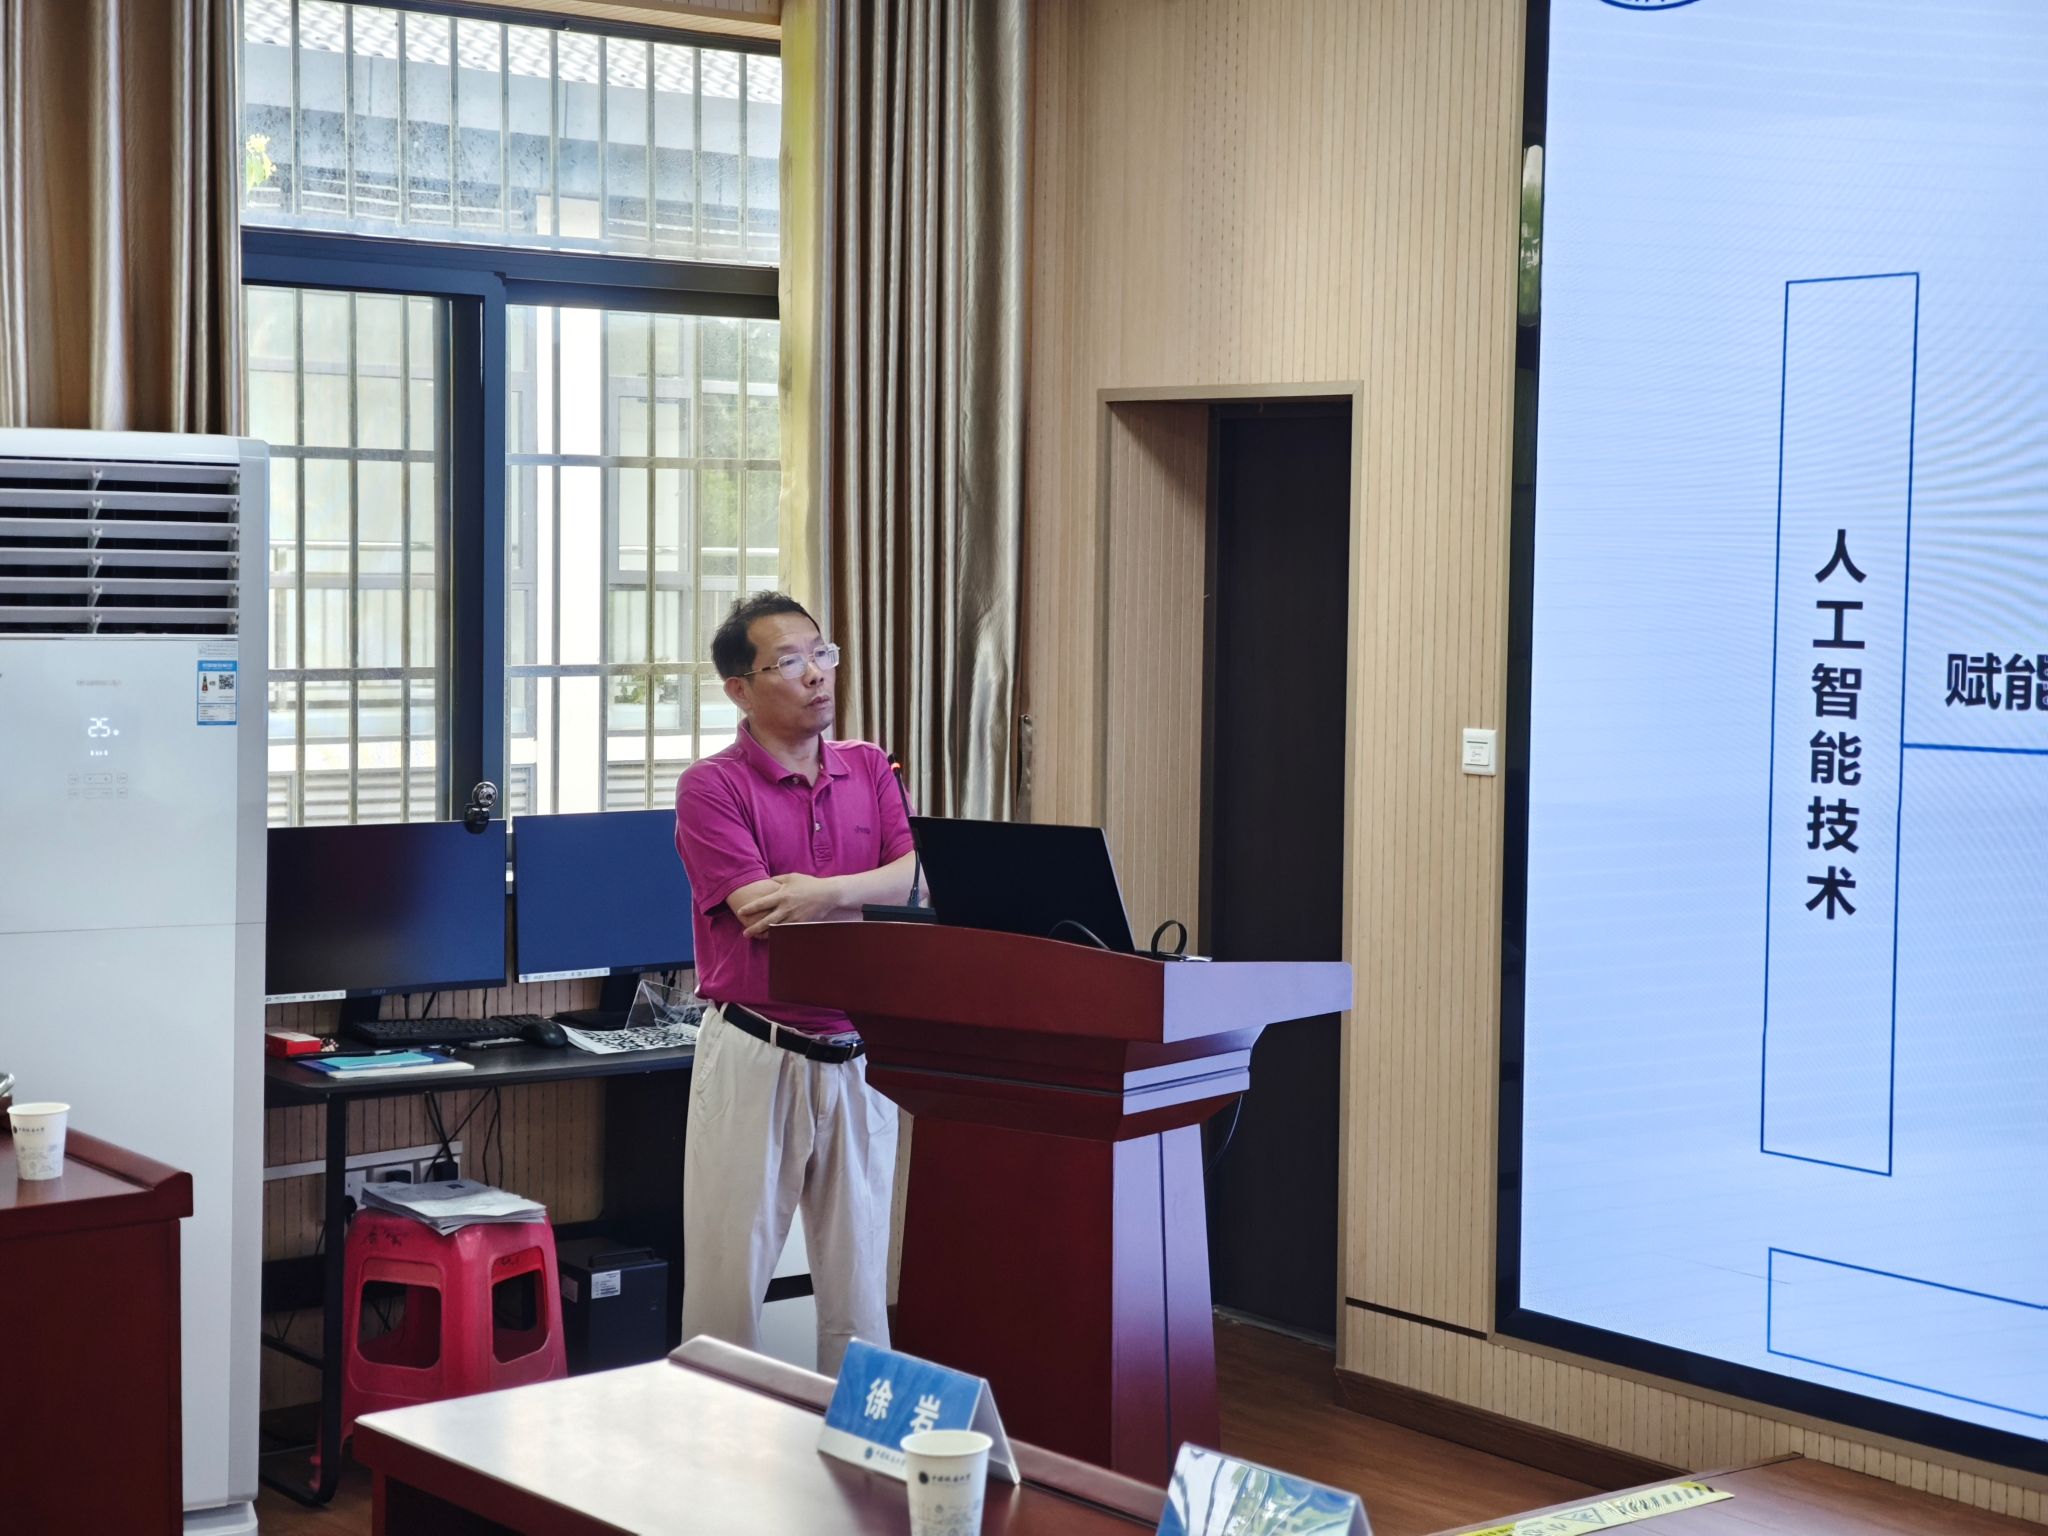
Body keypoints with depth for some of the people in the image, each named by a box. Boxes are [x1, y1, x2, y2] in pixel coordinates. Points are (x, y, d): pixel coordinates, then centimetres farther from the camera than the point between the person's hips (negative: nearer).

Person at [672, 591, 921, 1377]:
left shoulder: (869, 770, 11)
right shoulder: (711, 787, -5)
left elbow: (919, 874, -4)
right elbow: (766, 919, -15)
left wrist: (828, 890, -20)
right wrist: (880, 894, -6)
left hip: (857, 1057, 4)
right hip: (754, 1054, -4)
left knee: (859, 1281, 9)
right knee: (727, 1279, 1)